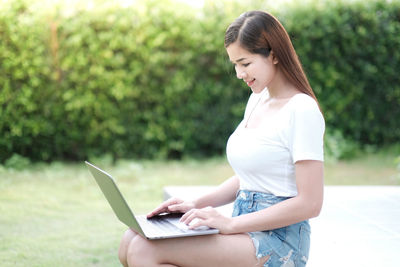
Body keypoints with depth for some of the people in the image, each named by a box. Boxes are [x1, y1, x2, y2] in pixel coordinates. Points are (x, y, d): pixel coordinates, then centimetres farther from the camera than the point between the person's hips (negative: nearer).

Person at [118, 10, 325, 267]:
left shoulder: (302, 111, -13)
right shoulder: (258, 99, 15)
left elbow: (310, 204, -17)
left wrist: (231, 224, -18)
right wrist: (198, 205, 5)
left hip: (278, 240, -8)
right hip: (246, 230, 9)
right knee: (131, 240, -10)